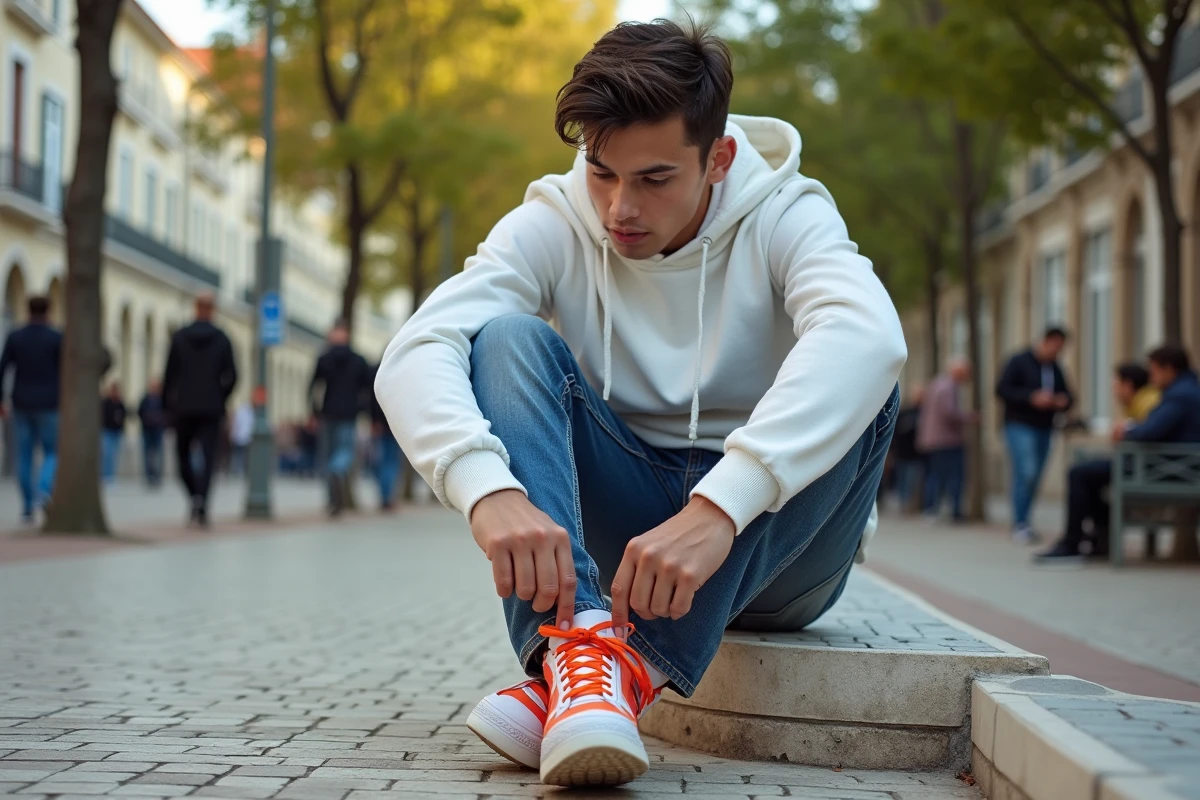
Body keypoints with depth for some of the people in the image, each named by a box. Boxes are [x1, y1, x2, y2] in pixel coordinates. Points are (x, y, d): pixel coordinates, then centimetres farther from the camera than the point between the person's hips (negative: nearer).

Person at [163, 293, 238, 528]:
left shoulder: (179, 337, 0)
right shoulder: (222, 339, 0)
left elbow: (170, 373, 0)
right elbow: (231, 376, -2)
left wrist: (167, 403, 9)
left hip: (184, 407, 0)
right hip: (211, 408, 0)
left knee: (183, 453, 15)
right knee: (208, 457, -4)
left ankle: (195, 496, 2)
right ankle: (202, 507, -17)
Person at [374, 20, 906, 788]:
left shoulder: (786, 215, -14)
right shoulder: (553, 224, -9)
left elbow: (866, 336, -37)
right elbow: (416, 352, -25)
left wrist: (719, 508, -50)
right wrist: (489, 489, -46)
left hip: (776, 548, -1)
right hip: (626, 530, 1)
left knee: (862, 381, -29)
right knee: (508, 339, -20)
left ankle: (632, 671, -38)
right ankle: (575, 640, -43)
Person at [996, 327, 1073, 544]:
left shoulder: (1055, 369, 14)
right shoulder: (1019, 362, -4)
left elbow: (1067, 394, 20)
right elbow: (1002, 389, -11)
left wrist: (1064, 401, -6)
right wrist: (1032, 398, -20)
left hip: (1044, 428, 6)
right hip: (1020, 426, -6)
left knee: (1034, 478, 5)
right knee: (1026, 473, -17)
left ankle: (1023, 525, 12)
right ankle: (1020, 525, -12)